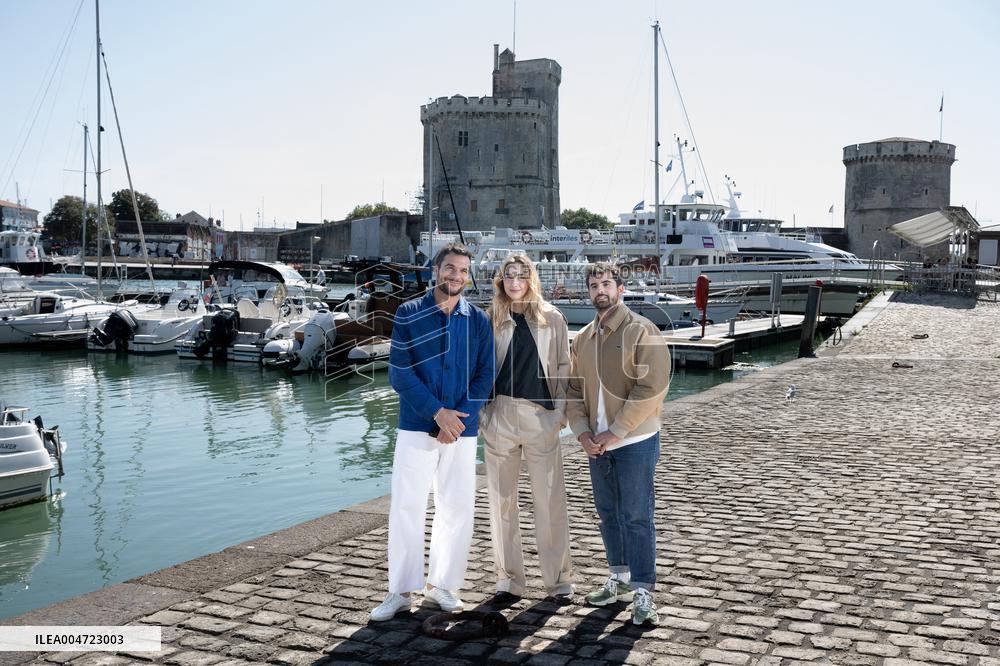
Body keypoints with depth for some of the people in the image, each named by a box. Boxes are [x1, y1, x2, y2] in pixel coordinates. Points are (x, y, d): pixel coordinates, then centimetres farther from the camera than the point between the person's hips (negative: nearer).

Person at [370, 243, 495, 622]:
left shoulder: (478, 321, 5)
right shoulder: (409, 314, -1)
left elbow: (485, 376, 2)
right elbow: (399, 373, -7)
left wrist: (460, 416, -12)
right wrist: (438, 412, -15)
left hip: (461, 430, 2)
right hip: (416, 426, -2)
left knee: (457, 508, 7)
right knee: (406, 506, 0)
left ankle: (443, 583, 23)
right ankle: (402, 590, 11)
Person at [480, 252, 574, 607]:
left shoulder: (552, 318, 5)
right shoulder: (490, 320, 6)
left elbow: (563, 366, 7)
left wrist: (561, 411, -1)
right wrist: (482, 412, 1)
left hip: (541, 415, -1)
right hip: (500, 415, 1)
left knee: (550, 500, 0)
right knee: (502, 500, 6)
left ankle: (558, 580, 12)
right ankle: (509, 580, 17)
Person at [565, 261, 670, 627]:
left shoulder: (641, 331, -10)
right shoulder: (583, 338, 9)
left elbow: (651, 388, -17)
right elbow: (574, 388, 12)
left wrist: (616, 432, -18)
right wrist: (582, 433, -4)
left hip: (634, 442, -6)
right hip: (596, 444, 6)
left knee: (636, 517, -3)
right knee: (608, 513, 15)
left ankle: (642, 594, 5)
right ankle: (620, 579, 30)